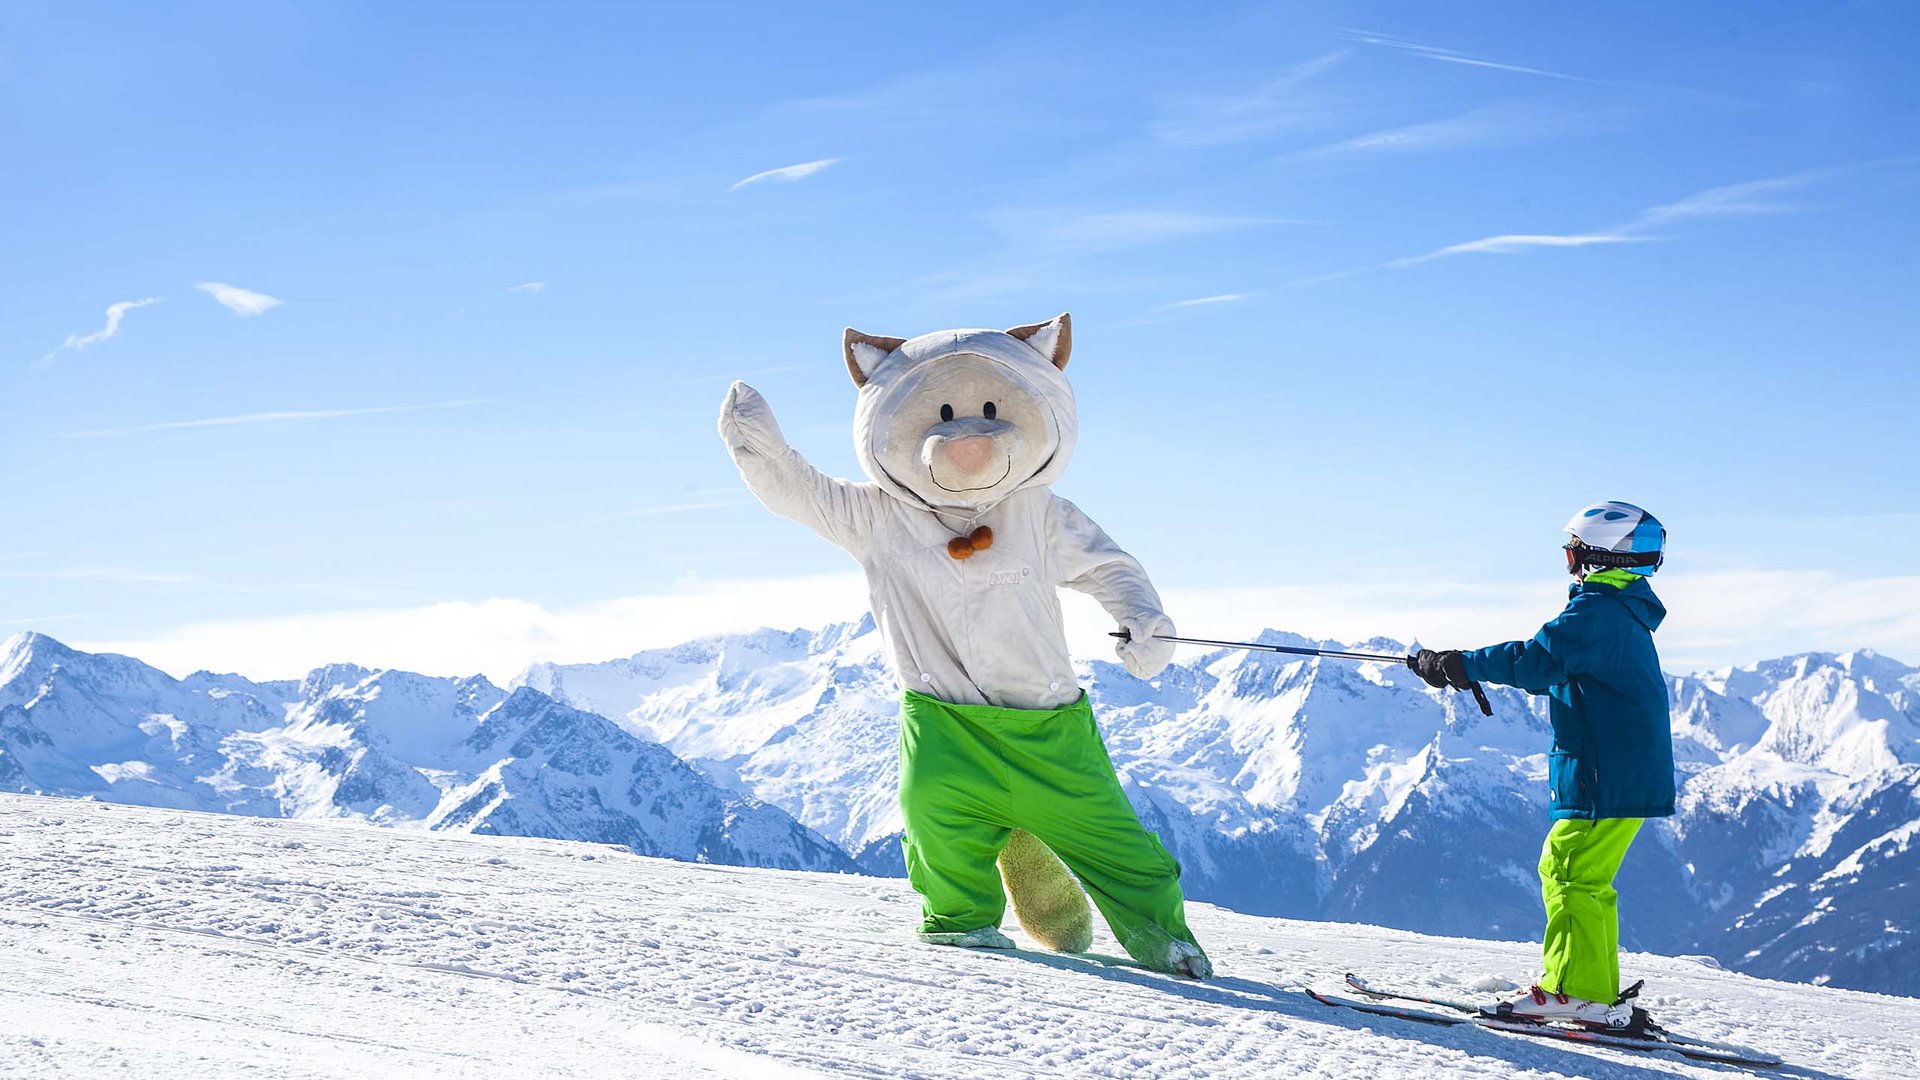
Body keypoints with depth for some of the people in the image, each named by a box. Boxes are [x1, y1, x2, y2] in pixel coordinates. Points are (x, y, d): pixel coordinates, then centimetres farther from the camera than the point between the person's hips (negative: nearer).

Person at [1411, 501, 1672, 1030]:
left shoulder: (1596, 612, -14)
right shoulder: (1625, 617, 20)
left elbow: (1537, 661, -25)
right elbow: (1553, 670, 26)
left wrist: (1461, 664, -15)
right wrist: (1463, 667, 20)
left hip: (1607, 779, -10)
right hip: (1632, 775, 10)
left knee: (1569, 874, -9)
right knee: (1584, 881, 12)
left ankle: (1577, 992, -11)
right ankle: (1600, 995, 14)